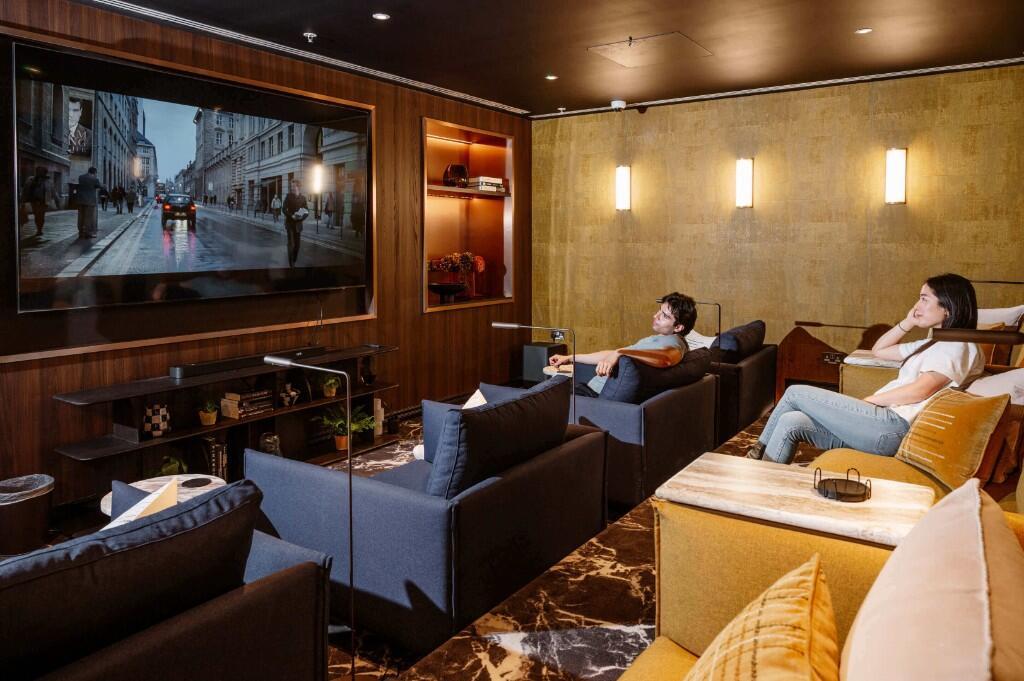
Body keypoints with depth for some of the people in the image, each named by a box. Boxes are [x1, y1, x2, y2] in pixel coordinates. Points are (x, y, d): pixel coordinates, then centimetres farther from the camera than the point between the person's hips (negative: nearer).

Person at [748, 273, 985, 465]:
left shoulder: (958, 346, -4)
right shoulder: (934, 343, 26)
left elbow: (921, 390, -18)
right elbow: (878, 350, 31)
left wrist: (867, 401, -10)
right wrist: (908, 323, 19)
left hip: (893, 425, -9)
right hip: (884, 419, 9)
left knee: (796, 393, -7)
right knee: (790, 422, -8)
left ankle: (759, 454, 6)